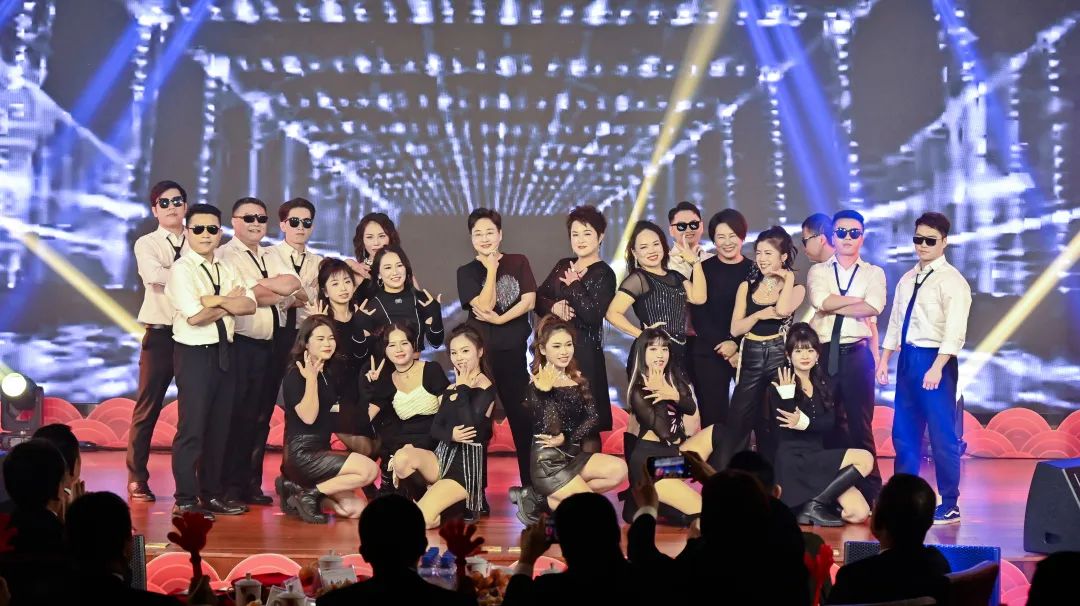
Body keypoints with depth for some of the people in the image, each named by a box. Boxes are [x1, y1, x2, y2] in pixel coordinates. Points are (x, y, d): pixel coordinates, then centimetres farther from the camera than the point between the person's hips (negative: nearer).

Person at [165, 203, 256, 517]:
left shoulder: (226, 270, 12)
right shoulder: (182, 269, -8)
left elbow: (249, 305, -1)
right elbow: (195, 316, -20)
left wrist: (216, 300, -15)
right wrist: (230, 302, -6)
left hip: (225, 352, 7)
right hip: (195, 354, -7)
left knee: (219, 428, 12)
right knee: (192, 429, -5)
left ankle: (211, 494, 23)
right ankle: (186, 500, 4)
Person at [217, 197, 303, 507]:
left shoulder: (272, 257, 18)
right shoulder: (225, 255, -5)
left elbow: (293, 284, 2)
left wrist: (259, 284, -12)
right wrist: (282, 293, -6)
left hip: (271, 346, 7)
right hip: (241, 345, -7)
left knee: (261, 418, 11)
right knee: (237, 417, -4)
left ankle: (251, 484, 20)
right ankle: (230, 487, 4)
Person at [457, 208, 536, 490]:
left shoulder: (518, 262, 4)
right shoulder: (467, 272, 1)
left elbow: (529, 301, -5)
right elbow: (485, 305, -13)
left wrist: (499, 319, -13)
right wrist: (492, 268, -10)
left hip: (513, 352, 1)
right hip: (479, 353, 0)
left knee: (522, 417, 5)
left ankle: (530, 485, 15)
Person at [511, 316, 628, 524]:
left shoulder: (578, 379, 8)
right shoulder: (537, 385, -10)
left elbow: (592, 418, -2)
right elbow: (550, 428, -20)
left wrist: (567, 438, -17)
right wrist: (545, 392, -29)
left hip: (572, 454, 7)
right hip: (547, 461, -7)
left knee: (619, 469, -14)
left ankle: (550, 497, -5)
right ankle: (542, 500, 4)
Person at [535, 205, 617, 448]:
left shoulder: (604, 274, -6)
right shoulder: (563, 266, 14)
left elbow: (592, 314, -18)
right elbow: (538, 298, 10)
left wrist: (574, 284, -10)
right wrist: (553, 306, -10)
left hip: (584, 349, -6)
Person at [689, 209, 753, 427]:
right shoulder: (703, 270, 3)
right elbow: (698, 316, -2)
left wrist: (737, 344, -12)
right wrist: (723, 346, -12)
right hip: (709, 354, -1)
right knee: (713, 417, 1)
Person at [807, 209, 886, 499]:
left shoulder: (874, 273, 9)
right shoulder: (818, 271, 11)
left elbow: (874, 307, -12)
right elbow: (822, 301, -10)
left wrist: (833, 307, -8)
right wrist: (859, 300, -7)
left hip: (857, 353, -1)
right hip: (824, 353, 1)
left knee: (860, 424, 1)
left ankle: (870, 492, 8)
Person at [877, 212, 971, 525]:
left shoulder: (952, 281, -10)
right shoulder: (907, 279, 13)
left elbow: (955, 331, -18)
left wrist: (936, 368, -25)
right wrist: (884, 359, 11)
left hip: (935, 360, -7)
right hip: (908, 358, 7)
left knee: (942, 435, -2)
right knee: (903, 432, 13)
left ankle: (949, 506, 10)